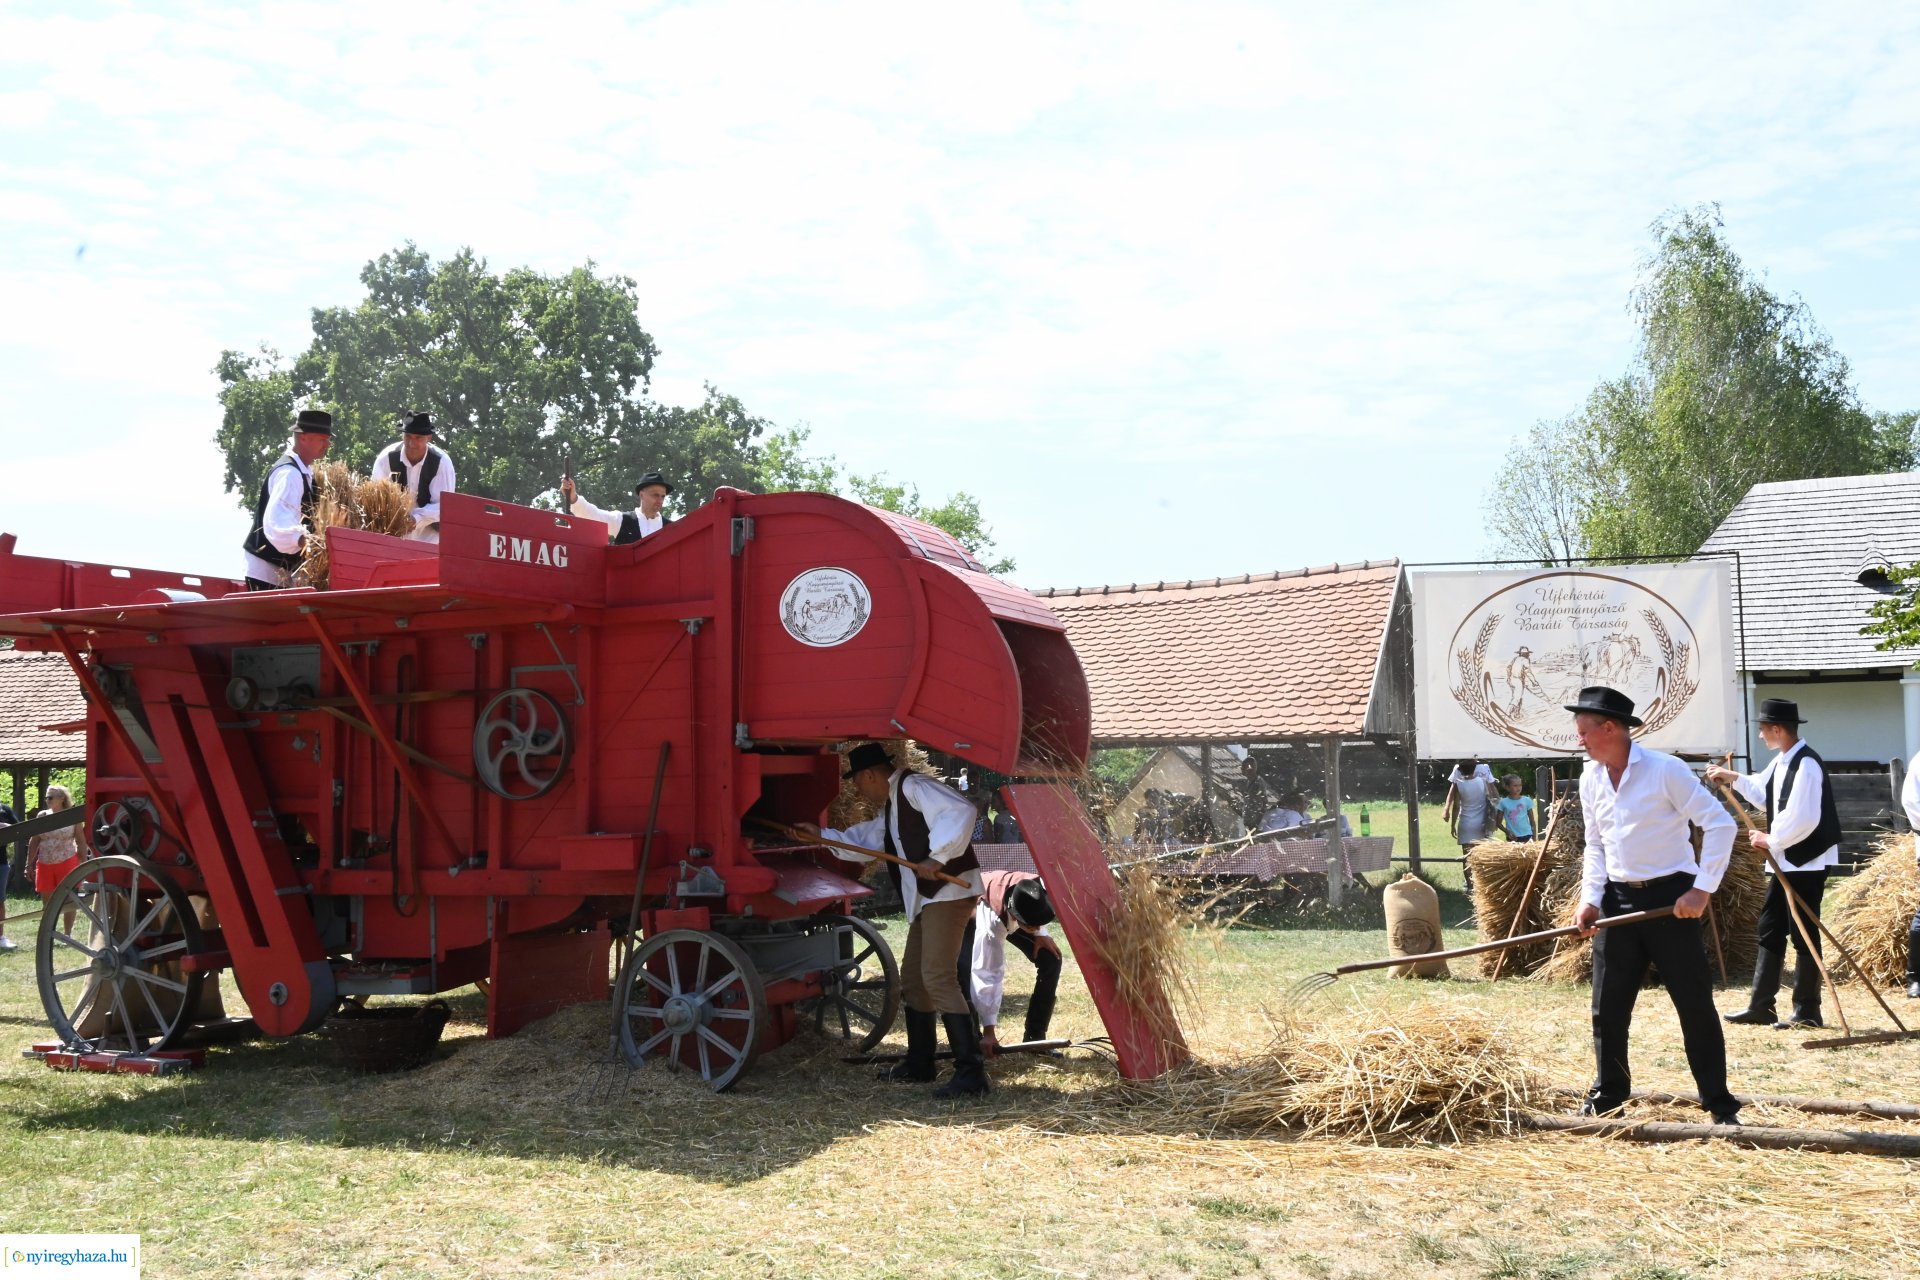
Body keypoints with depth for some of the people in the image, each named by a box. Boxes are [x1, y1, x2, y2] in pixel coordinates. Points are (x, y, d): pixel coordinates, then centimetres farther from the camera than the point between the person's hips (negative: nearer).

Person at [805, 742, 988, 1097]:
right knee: (913, 975, 17)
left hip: (950, 890, -11)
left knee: (937, 977, -18)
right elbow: (863, 841, 33)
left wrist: (938, 857, -29)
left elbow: (960, 811, -28)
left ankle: (970, 1071, -19)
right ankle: (920, 1063, 29)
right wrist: (822, 834, 33)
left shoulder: (913, 787, -13)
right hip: (927, 896, 11)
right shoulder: (892, 805, 20)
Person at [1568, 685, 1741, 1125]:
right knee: (1607, 1007, 8)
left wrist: (1703, 889, -16)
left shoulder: (1665, 770, -13)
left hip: (1669, 898, -5)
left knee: (1695, 1004, 2)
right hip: (1618, 900, 6)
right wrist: (1590, 899, 0)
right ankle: (1607, 1098, 20)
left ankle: (1720, 1106, 14)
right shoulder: (1590, 779, 7)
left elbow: (1720, 824, -13)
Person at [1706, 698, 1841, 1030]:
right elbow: (1763, 792, 24)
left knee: (1804, 935, -1)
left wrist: (1771, 840, -15)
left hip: (1808, 860, -10)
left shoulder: (1806, 763, -21)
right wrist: (1733, 778, 12)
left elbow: (1804, 819, -26)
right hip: (1786, 860, 10)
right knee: (1770, 929, 11)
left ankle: (1807, 1011, 9)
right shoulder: (1782, 760, 10)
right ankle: (1760, 1007, 17)